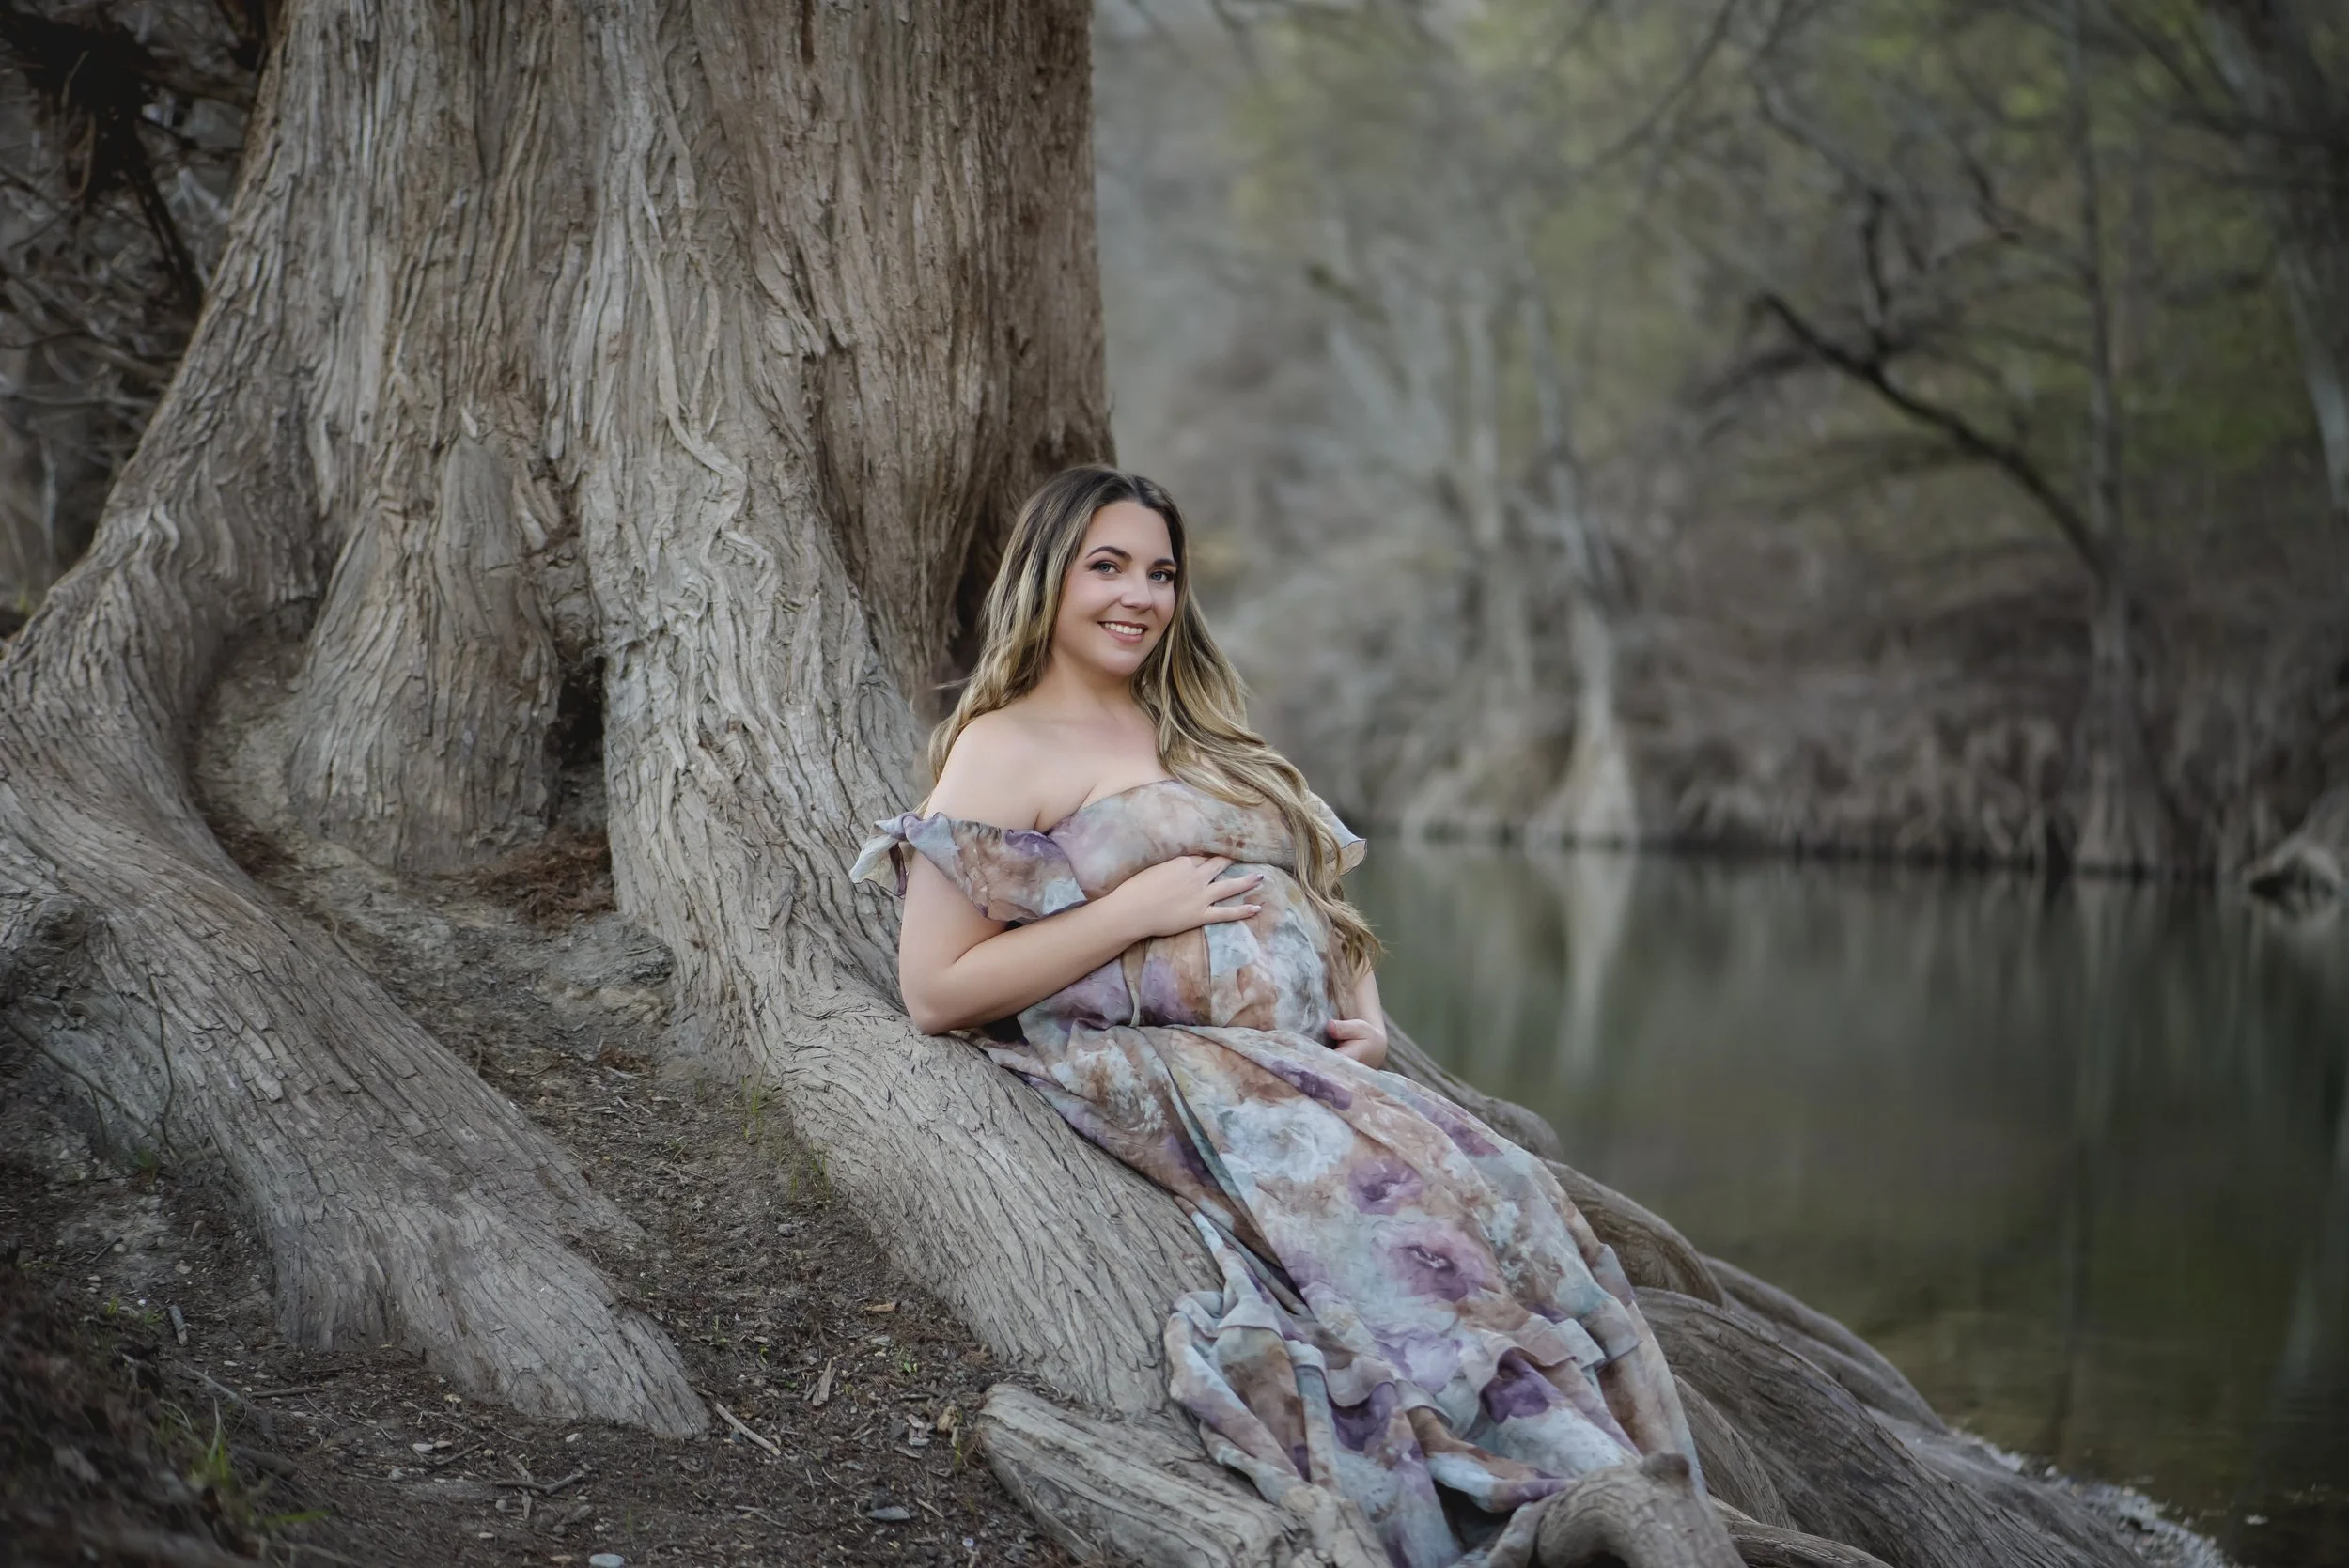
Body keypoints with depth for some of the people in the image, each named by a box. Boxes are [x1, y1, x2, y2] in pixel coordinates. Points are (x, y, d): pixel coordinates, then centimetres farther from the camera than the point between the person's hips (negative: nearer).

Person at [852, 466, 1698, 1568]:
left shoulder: (1200, 740, 28)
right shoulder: (1004, 750, 5)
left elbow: (1315, 896, 31)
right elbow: (936, 991, -5)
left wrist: (1365, 1013, 8)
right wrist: (1136, 908, -9)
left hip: (1318, 1069, 7)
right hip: (1168, 1076, -6)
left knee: (1509, 1202, -21)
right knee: (1396, 1206, -32)